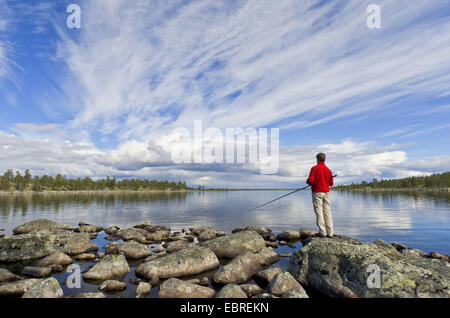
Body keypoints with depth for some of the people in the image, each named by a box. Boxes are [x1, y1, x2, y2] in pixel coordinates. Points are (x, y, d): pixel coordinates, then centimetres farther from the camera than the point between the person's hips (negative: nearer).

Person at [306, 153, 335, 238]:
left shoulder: (314, 168, -6)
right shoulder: (328, 170, 9)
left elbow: (310, 180, -14)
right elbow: (331, 183, 11)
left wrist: (308, 182, 8)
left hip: (317, 192, -5)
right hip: (326, 192, 5)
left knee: (319, 211, -2)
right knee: (327, 211, 6)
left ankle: (322, 232, -3)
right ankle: (330, 232, 6)